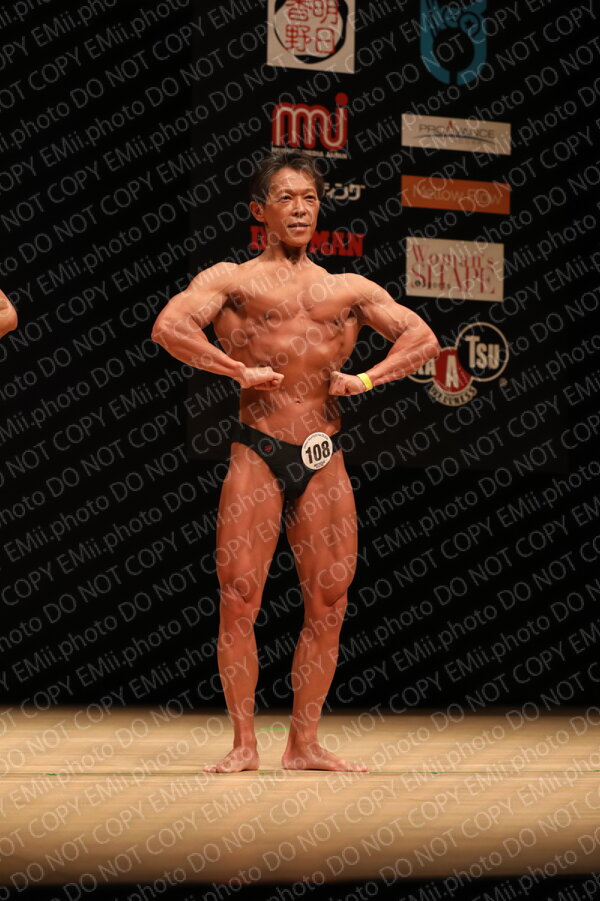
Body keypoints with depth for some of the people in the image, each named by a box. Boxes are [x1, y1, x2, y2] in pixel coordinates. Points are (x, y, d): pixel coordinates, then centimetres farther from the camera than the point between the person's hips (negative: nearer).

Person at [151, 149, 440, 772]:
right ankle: (244, 745, 2)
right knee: (239, 598, -7)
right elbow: (169, 327, -8)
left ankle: (304, 744, 11)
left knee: (328, 603, 1)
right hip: (257, 455, -3)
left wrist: (367, 378, -1)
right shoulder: (232, 280, 7)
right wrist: (238, 371, -13)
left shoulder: (350, 290, 17)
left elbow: (423, 339, 13)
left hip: (324, 462, 3)